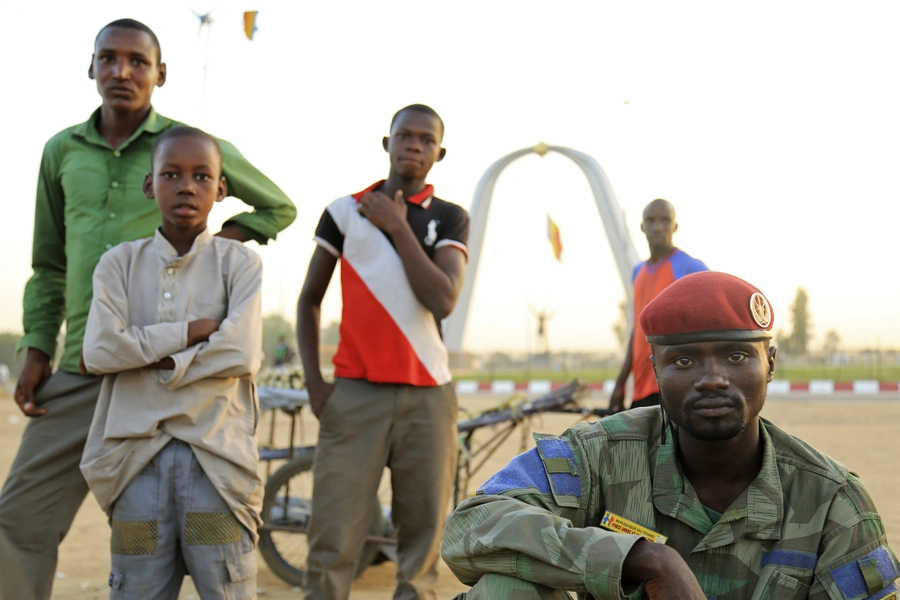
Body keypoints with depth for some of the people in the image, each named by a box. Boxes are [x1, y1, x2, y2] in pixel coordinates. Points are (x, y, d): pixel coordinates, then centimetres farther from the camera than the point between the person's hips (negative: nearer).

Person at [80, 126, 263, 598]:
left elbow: (242, 355, -10)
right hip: (137, 454, 2)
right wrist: (192, 331, -8)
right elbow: (99, 351, -6)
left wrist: (145, 357, -8)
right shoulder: (119, 263, 9)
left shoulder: (239, 262, 4)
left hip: (216, 454, -2)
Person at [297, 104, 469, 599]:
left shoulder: (449, 218, 8)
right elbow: (309, 300, 14)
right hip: (354, 391, 0)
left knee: (423, 535, 1)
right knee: (333, 539, -6)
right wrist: (313, 380, 4)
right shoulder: (344, 210, 10)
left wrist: (398, 226, -5)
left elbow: (443, 299, -8)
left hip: (427, 395, 1)